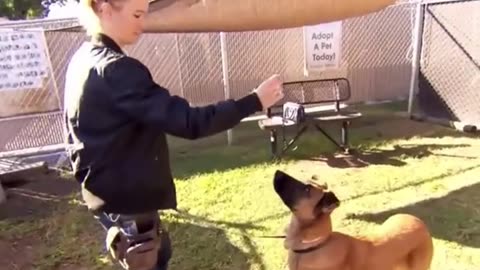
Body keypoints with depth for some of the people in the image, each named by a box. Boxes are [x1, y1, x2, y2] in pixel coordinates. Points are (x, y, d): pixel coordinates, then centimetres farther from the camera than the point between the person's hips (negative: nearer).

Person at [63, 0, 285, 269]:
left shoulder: (82, 60, 6)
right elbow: (187, 121, -31)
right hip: (126, 200, -10)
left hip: (106, 193, 10)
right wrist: (254, 101, -23)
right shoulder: (116, 69, -26)